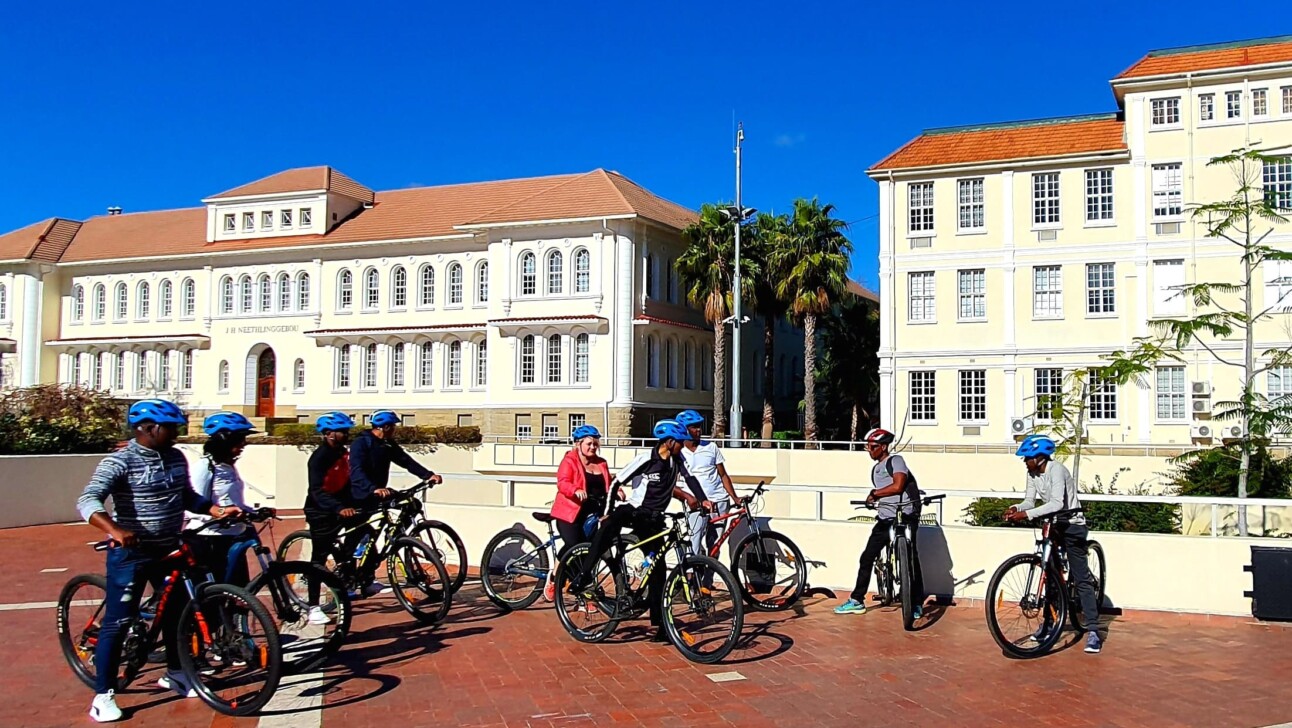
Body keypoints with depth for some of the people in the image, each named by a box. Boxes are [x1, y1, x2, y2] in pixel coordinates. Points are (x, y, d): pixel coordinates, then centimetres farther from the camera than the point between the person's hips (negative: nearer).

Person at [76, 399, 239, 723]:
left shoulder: (176, 458, 5)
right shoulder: (120, 462, -17)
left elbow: (188, 497, 16)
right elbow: (88, 501, -28)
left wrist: (218, 510, 0)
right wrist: (114, 530, -45)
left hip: (169, 550, 7)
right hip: (130, 552, -7)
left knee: (177, 611, 16)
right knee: (118, 621, -3)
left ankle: (174, 674, 34)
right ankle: (103, 695, 7)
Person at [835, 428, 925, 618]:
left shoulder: (896, 460, -6)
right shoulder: (875, 469, 18)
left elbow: (898, 486, -20)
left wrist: (874, 493, -10)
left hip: (905, 517, -8)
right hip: (885, 519, 8)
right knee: (867, 557, 4)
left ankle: (917, 604, 3)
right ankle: (856, 601, 11)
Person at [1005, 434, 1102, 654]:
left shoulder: (1056, 470, -25)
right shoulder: (1033, 473, -1)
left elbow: (1056, 504, -36)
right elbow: (1030, 500, 0)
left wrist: (1026, 514, -41)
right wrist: (1016, 509, -22)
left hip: (1072, 526, -8)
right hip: (1054, 525, 8)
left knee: (1081, 578, -10)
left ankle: (1093, 631, -10)